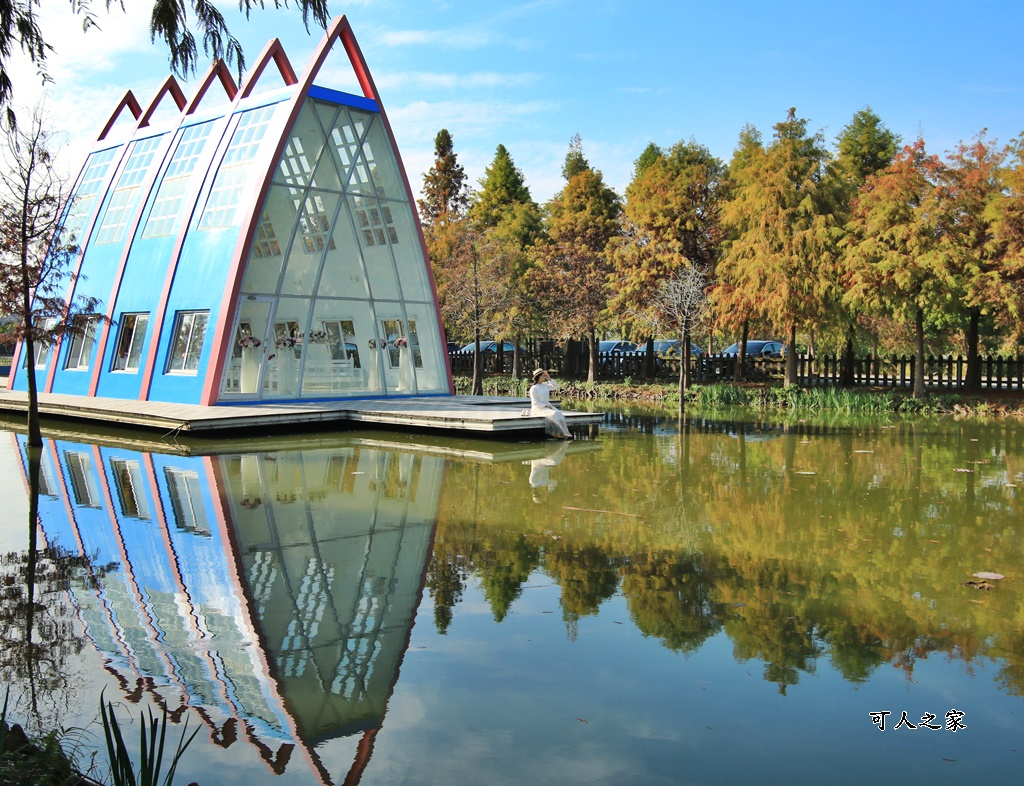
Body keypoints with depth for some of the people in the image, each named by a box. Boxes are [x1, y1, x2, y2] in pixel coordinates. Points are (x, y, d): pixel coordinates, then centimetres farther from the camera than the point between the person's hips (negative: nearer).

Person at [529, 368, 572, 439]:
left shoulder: (545, 385, 13)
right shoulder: (534, 388, -9)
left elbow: (556, 387, 15)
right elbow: (535, 403, -13)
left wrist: (549, 379, 5)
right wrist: (545, 406, -18)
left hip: (548, 407, 7)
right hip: (539, 409, -7)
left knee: (559, 414, -23)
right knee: (554, 414, -30)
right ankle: (565, 433, -29)